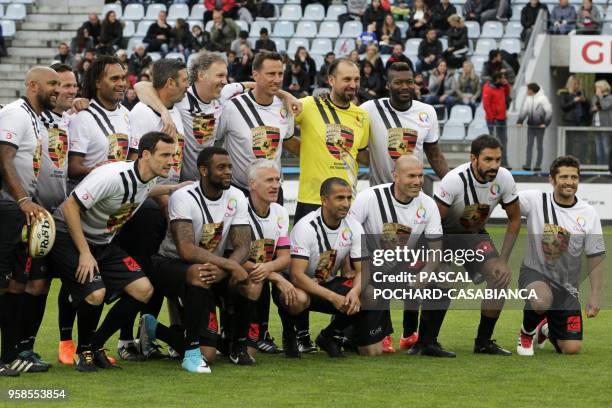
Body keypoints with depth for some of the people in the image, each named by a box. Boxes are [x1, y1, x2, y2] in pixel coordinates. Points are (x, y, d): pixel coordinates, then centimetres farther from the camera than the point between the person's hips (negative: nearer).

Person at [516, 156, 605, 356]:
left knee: (572, 349, -3)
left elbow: (595, 258, 0)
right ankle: (527, 332, -2)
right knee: (542, 301, -41)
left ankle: (546, 330, 36)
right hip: (534, 272, -3)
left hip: (566, 285, 3)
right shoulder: (535, 200, -10)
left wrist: (595, 295, -5)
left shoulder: (588, 214, -4)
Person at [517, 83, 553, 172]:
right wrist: (520, 121, -4)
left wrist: (545, 123, -16)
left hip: (540, 125, -4)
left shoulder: (543, 99, -7)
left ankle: (538, 165, 7)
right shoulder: (528, 99, 8)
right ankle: (527, 165, -1)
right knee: (529, 145, 0)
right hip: (530, 125, 4)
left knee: (539, 145, 3)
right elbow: (523, 111, 8)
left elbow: (549, 111, -10)